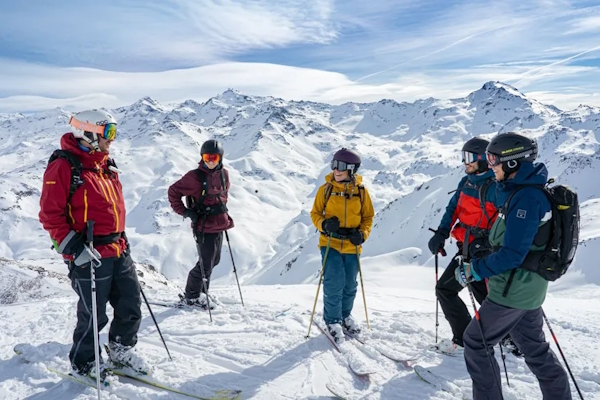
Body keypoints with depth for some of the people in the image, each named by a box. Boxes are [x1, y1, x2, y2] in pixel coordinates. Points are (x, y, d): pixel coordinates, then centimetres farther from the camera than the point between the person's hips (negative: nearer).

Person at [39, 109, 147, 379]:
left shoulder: (106, 166, 12)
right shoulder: (63, 167, -13)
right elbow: (50, 215, -14)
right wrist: (74, 248, -20)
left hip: (119, 252, 8)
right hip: (89, 257, -7)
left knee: (131, 306, 14)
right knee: (93, 315, 8)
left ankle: (121, 350, 37)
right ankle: (84, 362, 32)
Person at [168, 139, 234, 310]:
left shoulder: (223, 174, 5)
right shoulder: (195, 176, -15)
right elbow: (173, 191, -8)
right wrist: (184, 212, -12)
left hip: (219, 225, 7)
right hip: (204, 227, -7)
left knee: (214, 261, 18)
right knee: (206, 264, -1)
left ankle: (200, 293, 37)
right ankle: (191, 297, 21)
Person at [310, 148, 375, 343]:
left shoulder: (361, 191, -1)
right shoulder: (326, 189, -4)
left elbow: (368, 216, 6)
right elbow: (315, 213, 2)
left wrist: (362, 234, -11)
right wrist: (324, 224, -18)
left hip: (352, 246, 2)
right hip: (330, 244, -2)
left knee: (350, 285, 13)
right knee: (334, 283, -7)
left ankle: (345, 316, 36)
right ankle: (332, 321, 12)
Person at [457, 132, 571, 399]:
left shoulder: (525, 198, -23)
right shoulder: (526, 191, 8)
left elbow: (513, 254, -26)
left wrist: (475, 271, -16)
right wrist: (481, 264, 14)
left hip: (513, 290, -10)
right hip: (528, 288, 10)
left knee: (475, 342, 4)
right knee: (535, 347, 22)